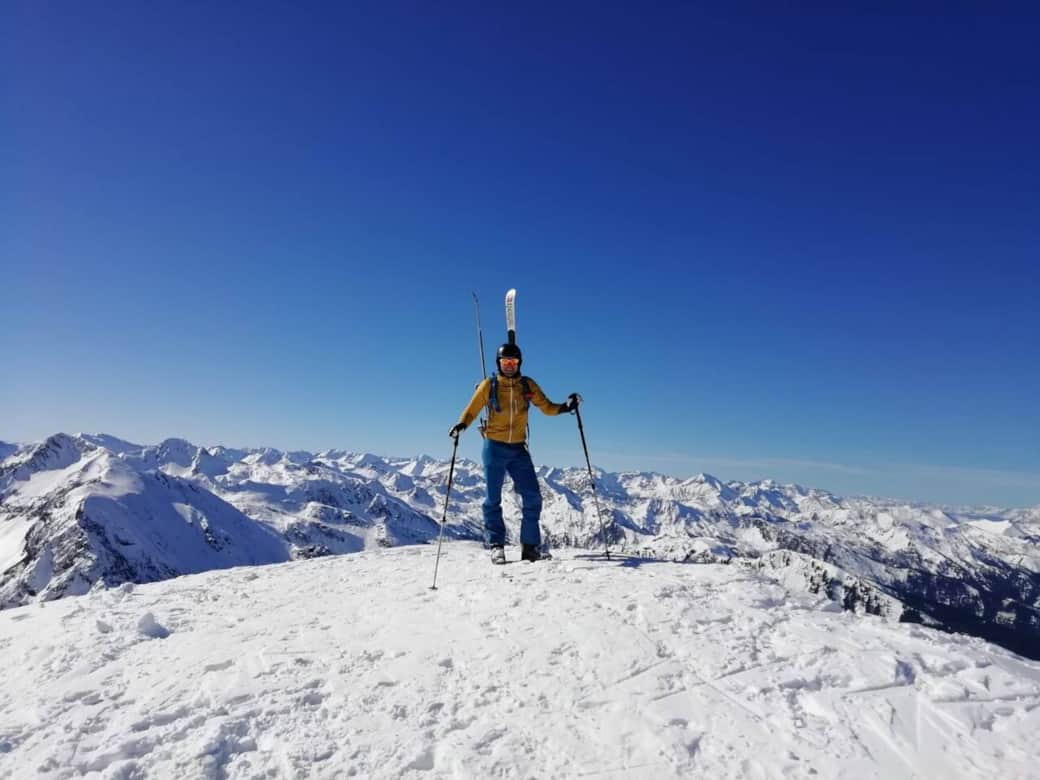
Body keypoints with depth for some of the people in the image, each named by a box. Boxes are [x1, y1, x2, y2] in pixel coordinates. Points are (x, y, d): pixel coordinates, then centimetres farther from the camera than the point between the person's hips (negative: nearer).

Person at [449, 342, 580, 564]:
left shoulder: (528, 385, 5)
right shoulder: (489, 386, -1)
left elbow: (547, 408, 8)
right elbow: (471, 411, 1)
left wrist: (565, 407, -11)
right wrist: (461, 425, -19)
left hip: (518, 449, 2)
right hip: (494, 447, -2)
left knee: (533, 497, -4)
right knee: (493, 499, 2)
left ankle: (530, 547, 7)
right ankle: (496, 546, 12)